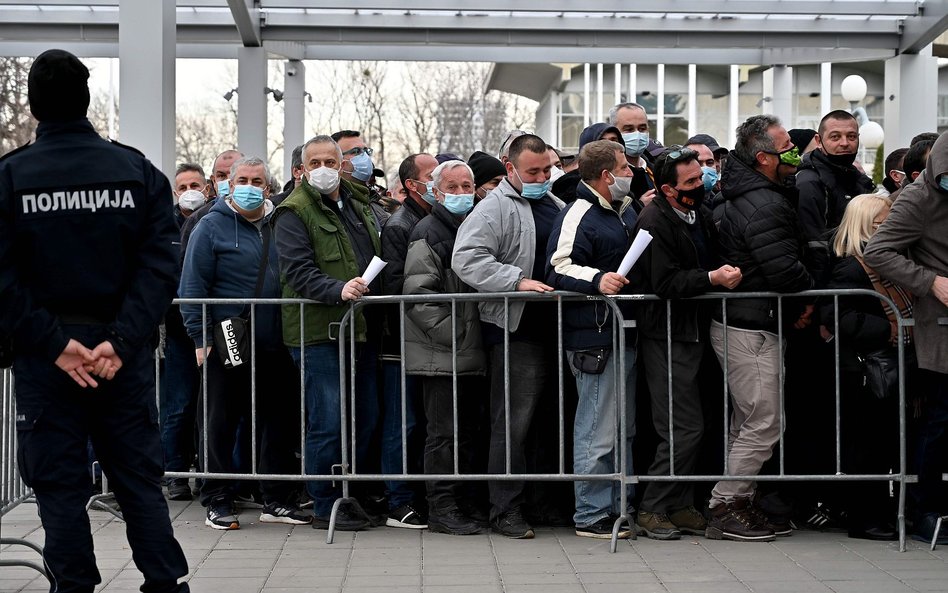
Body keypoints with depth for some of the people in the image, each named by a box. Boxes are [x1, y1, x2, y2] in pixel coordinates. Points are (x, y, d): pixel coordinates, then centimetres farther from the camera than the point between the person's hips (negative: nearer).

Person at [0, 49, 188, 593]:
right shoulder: (139, 171, 1)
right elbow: (160, 264, -8)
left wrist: (53, 343, -9)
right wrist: (122, 341, -12)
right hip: (124, 353, 2)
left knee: (59, 486, 7)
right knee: (140, 479, 9)